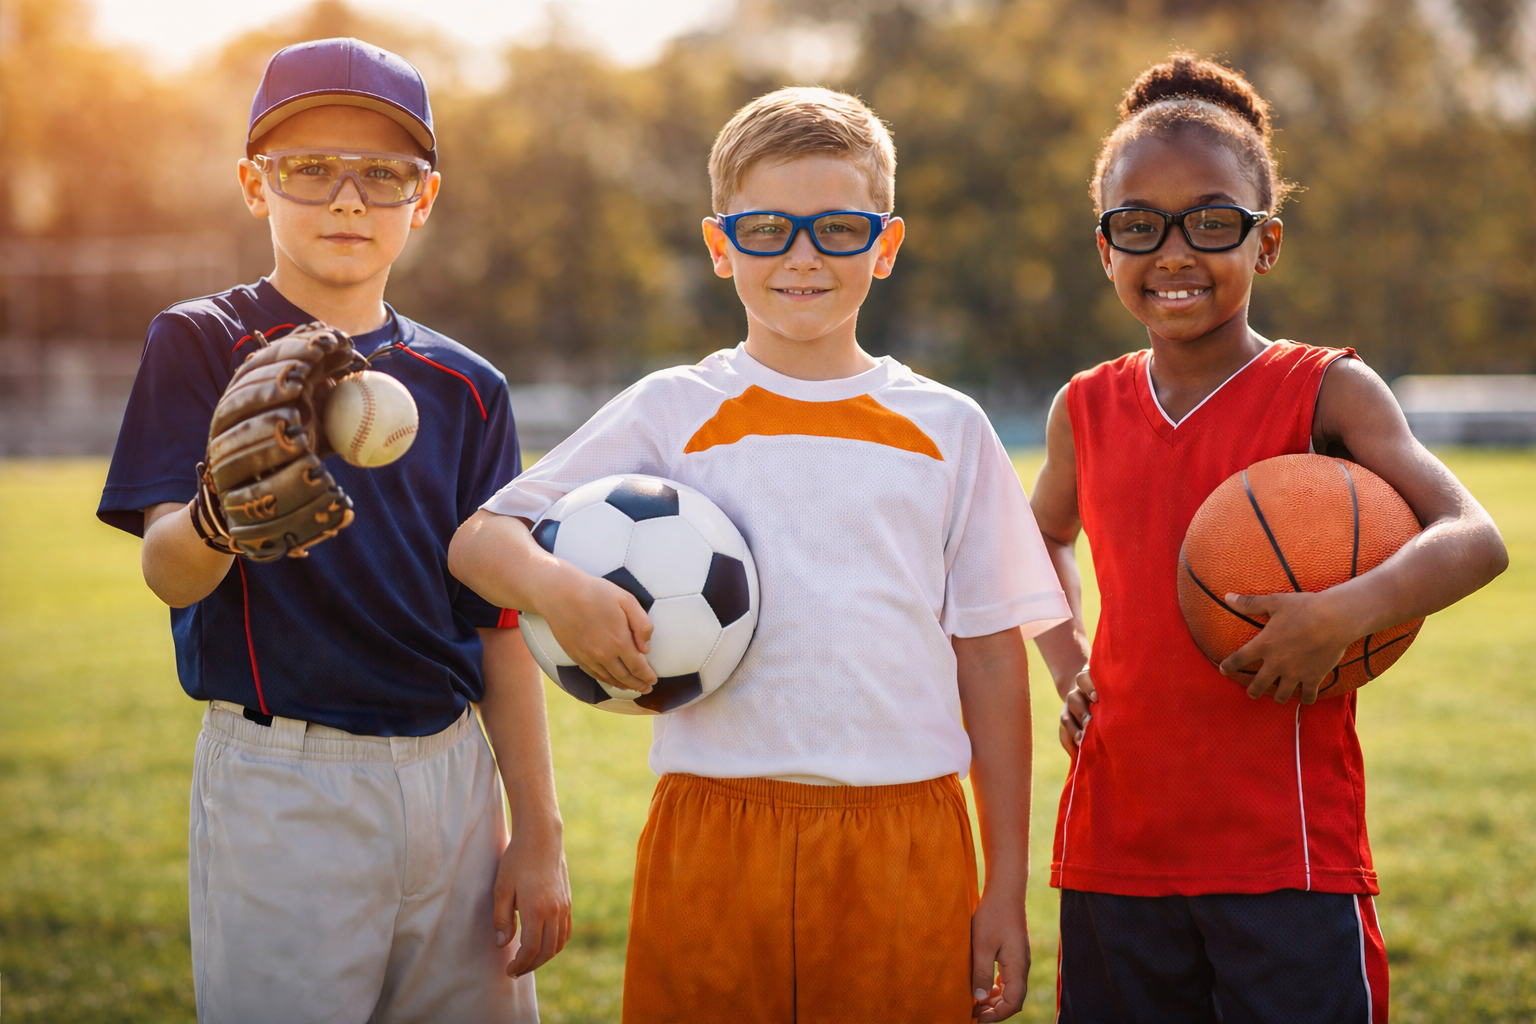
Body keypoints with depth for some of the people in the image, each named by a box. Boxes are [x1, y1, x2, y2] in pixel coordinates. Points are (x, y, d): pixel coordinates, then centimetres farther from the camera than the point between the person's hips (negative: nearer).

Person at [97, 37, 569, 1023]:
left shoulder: (466, 388, 9)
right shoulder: (201, 343, -1)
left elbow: (502, 624, 9)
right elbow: (168, 571, -14)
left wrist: (539, 835, 5)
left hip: (453, 774, 4)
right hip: (279, 782, -3)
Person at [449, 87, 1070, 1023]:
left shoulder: (948, 430, 9)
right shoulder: (674, 413, 6)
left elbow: (989, 656, 9)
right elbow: (479, 540, 4)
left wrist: (1007, 888, 6)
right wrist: (554, 585, -20)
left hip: (908, 845, 1)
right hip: (715, 837, 0)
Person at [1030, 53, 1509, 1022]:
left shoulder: (1326, 392, -4)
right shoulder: (1088, 409, 9)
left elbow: (1476, 539, -16)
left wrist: (1342, 613, -33)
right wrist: (1068, 660, 13)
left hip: (1289, 854, -4)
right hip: (1116, 844, 4)